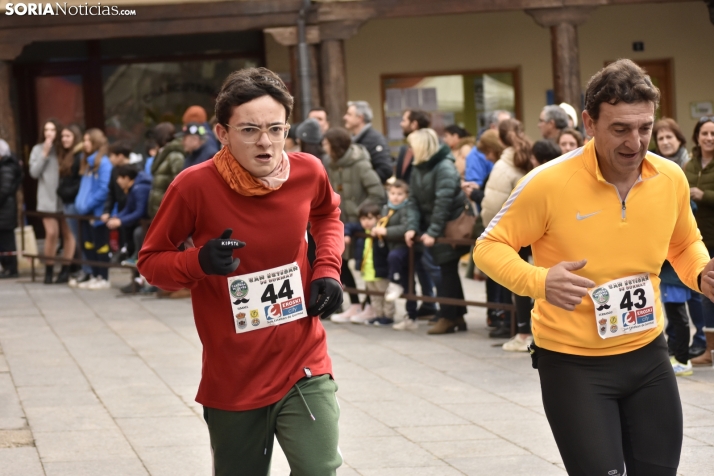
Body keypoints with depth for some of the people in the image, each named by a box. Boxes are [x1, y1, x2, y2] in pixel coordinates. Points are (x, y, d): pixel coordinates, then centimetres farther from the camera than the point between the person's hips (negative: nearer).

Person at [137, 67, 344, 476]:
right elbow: (150, 261, -5)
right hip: (232, 379, -1)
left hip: (304, 366, 1)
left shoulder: (308, 172, -7)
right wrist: (198, 262, -25)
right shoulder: (195, 186, -17)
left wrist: (328, 269, 0)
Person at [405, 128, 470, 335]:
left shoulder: (445, 167, -18)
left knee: (447, 270, -4)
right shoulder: (418, 169, 8)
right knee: (448, 271, 11)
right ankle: (457, 316, 16)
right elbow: (414, 201, 4)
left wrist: (433, 232, -25)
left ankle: (447, 317, 1)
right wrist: (413, 227, -9)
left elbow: (443, 202, -23)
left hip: (450, 228, -8)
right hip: (433, 227, 8)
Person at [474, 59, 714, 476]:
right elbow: (489, 247, -9)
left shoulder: (672, 178, -4)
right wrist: (538, 281, -28)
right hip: (572, 362, -5)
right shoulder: (549, 183, -18)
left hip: (647, 354, 5)